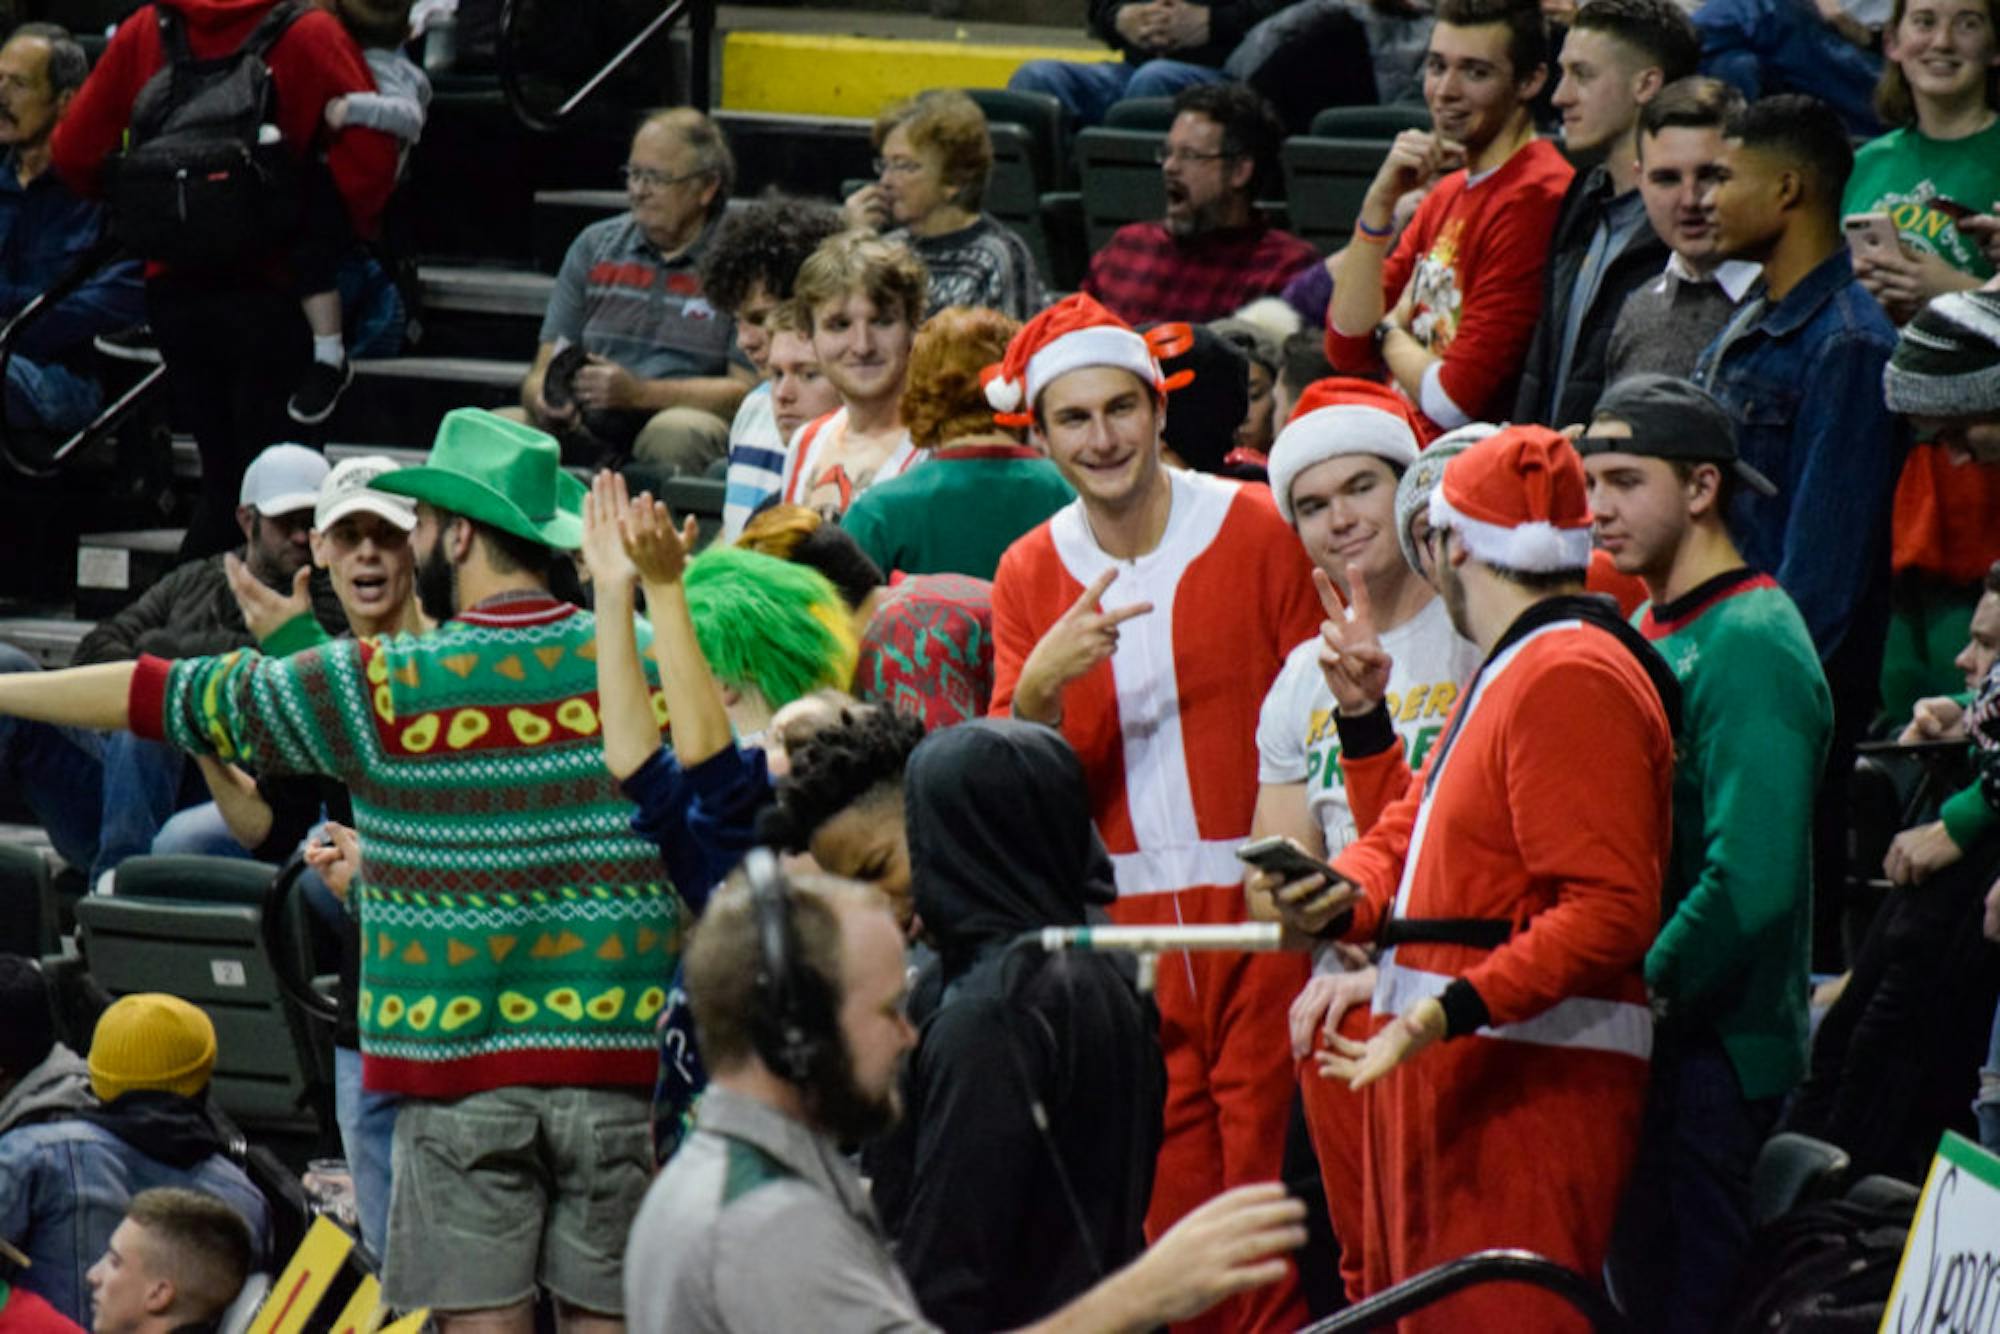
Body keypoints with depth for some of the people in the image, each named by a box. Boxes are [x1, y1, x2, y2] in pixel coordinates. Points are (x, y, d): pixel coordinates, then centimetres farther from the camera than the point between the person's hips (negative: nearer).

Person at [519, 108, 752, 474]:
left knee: (676, 432, -39)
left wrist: (640, 393, -17)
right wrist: (543, 400, -13)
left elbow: (747, 390, -7)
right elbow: (543, 370, 13)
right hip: (583, 428, 3)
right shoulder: (594, 245, 16)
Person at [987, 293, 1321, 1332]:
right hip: (1123, 925, 3)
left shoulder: (1259, 532, -4)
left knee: (1264, 1172, -6)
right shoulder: (1030, 574, 7)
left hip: (1257, 907, -3)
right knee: (1165, 1211, 2)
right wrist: (1041, 681, -18)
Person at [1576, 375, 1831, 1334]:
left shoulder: (1751, 646, -14)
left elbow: (1750, 884, -23)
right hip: (1636, 1040, 9)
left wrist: (1637, 999, -18)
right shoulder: (1645, 634, 15)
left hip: (1710, 1054, -9)